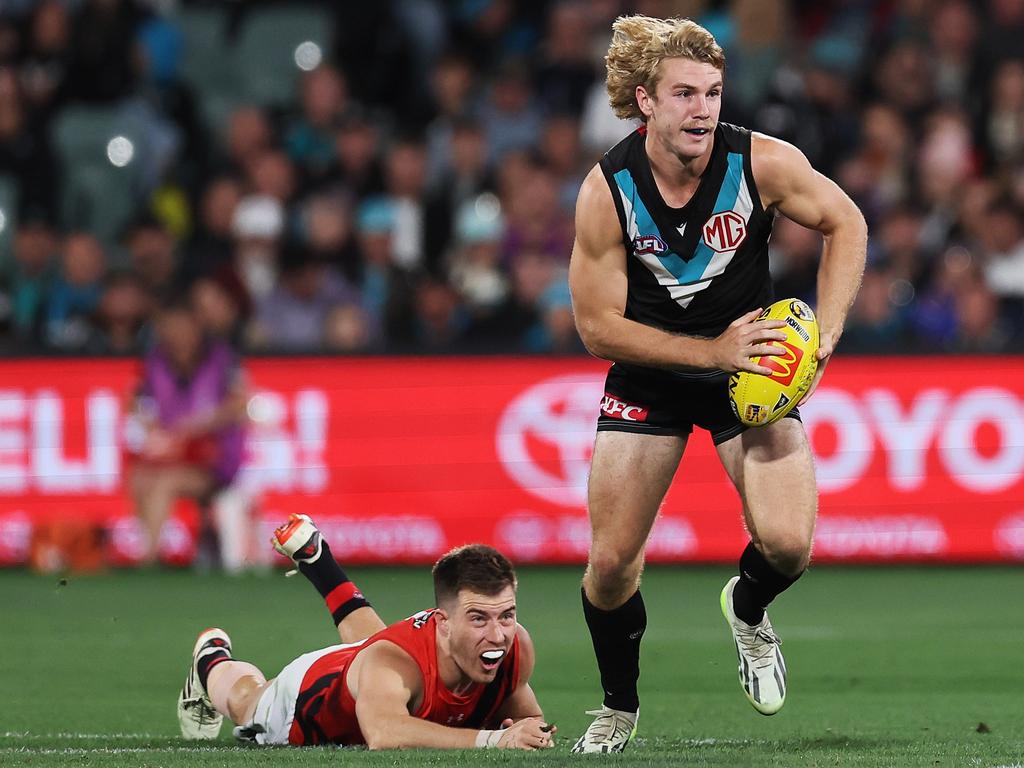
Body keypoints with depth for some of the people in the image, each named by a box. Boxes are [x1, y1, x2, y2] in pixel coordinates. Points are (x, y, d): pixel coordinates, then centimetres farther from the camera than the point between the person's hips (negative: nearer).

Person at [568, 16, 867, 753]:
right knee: (611, 561, -4)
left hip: (752, 360, 0)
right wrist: (713, 351, -25)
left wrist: (824, 335, -13)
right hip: (649, 372, 0)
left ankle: (747, 608, 20)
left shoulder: (763, 162, -20)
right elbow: (598, 327, -16)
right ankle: (619, 706, 24)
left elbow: (846, 224, -3)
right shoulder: (607, 192, -22)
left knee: (789, 544, -18)